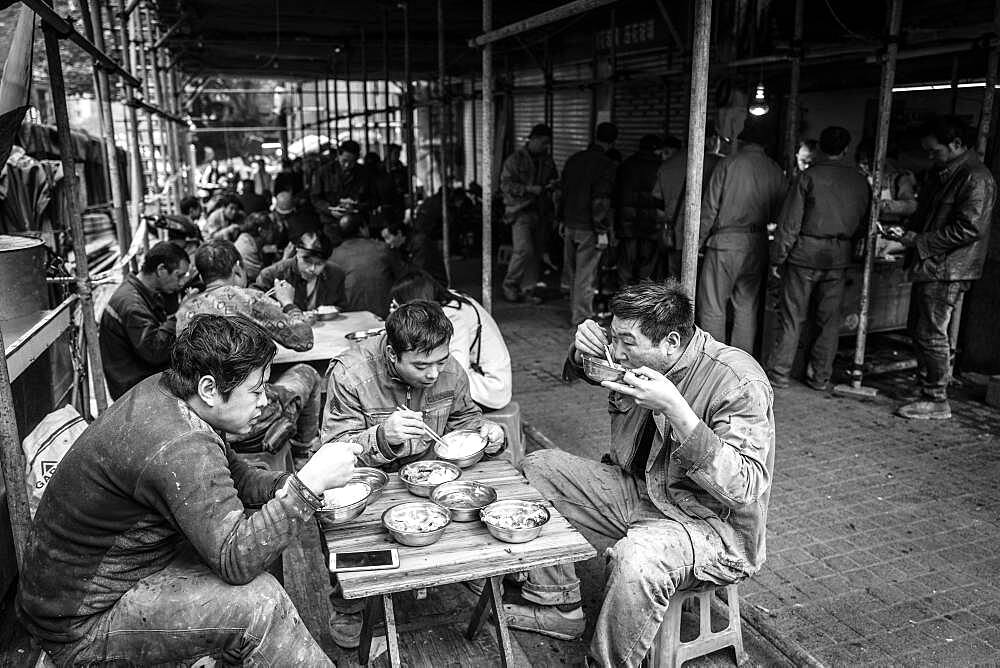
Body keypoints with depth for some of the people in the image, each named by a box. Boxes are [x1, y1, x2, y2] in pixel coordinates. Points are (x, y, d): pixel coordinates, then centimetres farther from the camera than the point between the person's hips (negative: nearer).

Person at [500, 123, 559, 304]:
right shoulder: (515, 159, -5)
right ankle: (509, 284, 2)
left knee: (536, 252, 5)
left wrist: (552, 184, 2)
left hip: (540, 211, 6)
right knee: (524, 249, -16)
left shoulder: (547, 160, 13)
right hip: (520, 211, -6)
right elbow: (505, 185, -10)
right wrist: (529, 189, -20)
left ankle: (527, 288, 16)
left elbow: (554, 179, 26)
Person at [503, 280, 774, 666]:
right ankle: (558, 607, 14)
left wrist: (676, 410, -39)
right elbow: (583, 374, 16)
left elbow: (745, 491, -33)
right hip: (640, 491, 8)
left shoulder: (740, 384, -25)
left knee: (636, 559, -38)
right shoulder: (644, 357, -5)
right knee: (540, 467, 5)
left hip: (714, 523, -8)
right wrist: (582, 352, -10)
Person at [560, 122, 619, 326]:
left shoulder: (573, 159, 8)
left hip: (570, 224, 6)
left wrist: (562, 220, 21)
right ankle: (581, 316, 8)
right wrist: (602, 230, -16)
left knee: (572, 271, 16)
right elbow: (601, 200, -18)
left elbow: (563, 192, 14)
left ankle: (575, 311, 29)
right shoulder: (606, 165, -13)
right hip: (589, 228, -6)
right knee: (585, 274, 1)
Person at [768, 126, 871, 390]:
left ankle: (779, 373, 6)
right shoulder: (861, 181, 6)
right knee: (829, 319, 11)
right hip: (840, 258, 4)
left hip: (806, 254, -3)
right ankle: (820, 376, 18)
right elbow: (862, 225, 10)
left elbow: (789, 223, -9)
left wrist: (778, 258, -4)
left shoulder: (810, 176, -7)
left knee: (792, 317, 2)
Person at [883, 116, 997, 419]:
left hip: (947, 271, -9)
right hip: (928, 267, 9)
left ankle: (936, 401, 5)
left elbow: (968, 229, -20)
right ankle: (928, 392, 23)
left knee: (932, 335, -5)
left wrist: (917, 241, -17)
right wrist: (905, 231, 4)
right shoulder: (941, 173, 16)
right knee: (920, 332, 13)